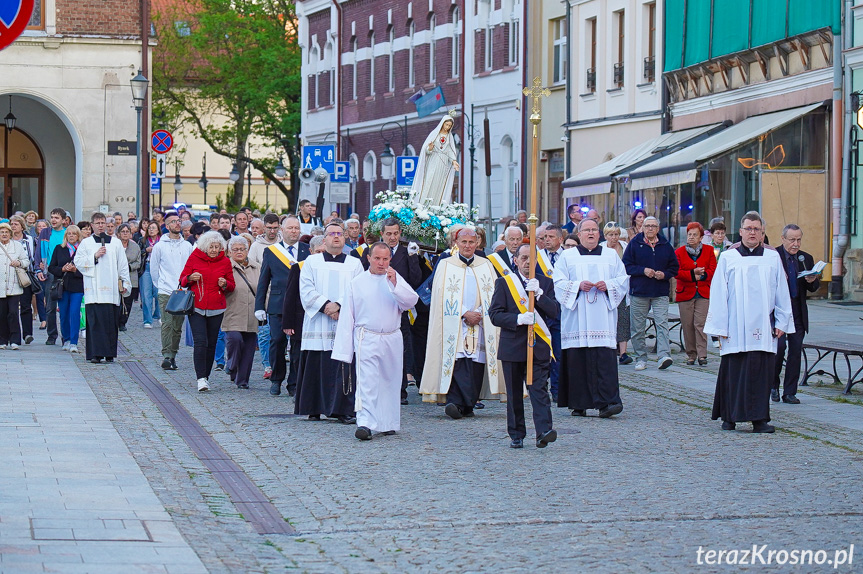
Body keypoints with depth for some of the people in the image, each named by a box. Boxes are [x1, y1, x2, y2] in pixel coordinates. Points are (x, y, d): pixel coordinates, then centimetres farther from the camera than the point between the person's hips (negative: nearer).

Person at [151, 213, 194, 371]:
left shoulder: (188, 246, 9)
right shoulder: (160, 246, 2)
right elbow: (153, 268, 8)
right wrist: (159, 285, 8)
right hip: (165, 292, -3)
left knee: (178, 327, 6)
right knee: (167, 324, -12)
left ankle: (173, 355, 14)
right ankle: (166, 356, -14)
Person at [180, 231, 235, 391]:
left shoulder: (225, 262, 6)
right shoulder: (194, 258, 1)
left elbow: (232, 285, 13)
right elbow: (182, 280, 8)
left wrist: (225, 284, -9)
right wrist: (190, 278, -14)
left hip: (216, 309, 2)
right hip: (196, 307, -2)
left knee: (211, 343, 5)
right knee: (200, 342, -13)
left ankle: (206, 376, 18)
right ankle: (201, 378, -16)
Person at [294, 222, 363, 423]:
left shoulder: (354, 264, 12)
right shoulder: (312, 261, 11)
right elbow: (306, 290, 1)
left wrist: (338, 305, -14)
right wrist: (325, 305, -12)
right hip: (318, 322, 0)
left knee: (344, 367, -6)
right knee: (316, 367, -1)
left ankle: (344, 409, -5)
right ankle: (315, 409, 6)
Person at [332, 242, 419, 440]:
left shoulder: (395, 279, 8)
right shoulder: (357, 283, 3)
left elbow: (412, 301, -5)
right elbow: (346, 317, 5)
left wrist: (395, 284, -19)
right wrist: (344, 349, 2)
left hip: (392, 340, 3)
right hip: (367, 340, -3)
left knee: (390, 383, 11)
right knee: (367, 382, -14)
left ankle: (388, 423, 23)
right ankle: (365, 423, -21)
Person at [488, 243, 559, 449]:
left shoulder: (545, 283, 9)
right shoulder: (503, 283, 4)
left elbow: (555, 312, -2)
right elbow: (494, 314, -4)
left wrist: (539, 293, -17)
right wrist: (518, 319, -20)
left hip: (538, 347, 0)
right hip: (512, 346, 0)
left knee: (539, 389, -11)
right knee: (514, 393, 6)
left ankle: (543, 431, -19)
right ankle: (516, 435, 14)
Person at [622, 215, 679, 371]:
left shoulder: (665, 245, 7)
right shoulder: (634, 244, 2)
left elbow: (674, 267, 13)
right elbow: (626, 265, -1)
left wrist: (664, 274, -7)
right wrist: (643, 270, -14)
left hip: (661, 293, 0)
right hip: (639, 292, 0)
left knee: (662, 324, -14)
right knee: (638, 328, 4)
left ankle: (664, 356, -21)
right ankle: (641, 359, 14)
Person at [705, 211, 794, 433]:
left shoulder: (773, 258, 10)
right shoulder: (728, 258, 6)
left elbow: (782, 293, 12)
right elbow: (718, 294, 3)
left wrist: (781, 322, 6)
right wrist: (720, 327, -2)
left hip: (763, 328, 1)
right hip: (735, 329, -1)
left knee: (761, 372, -3)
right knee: (733, 372, 2)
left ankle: (759, 419, 0)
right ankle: (730, 417, 12)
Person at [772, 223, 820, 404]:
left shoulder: (806, 258, 12)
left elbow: (813, 288, 13)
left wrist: (812, 281, -9)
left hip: (798, 313, 4)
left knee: (796, 351, 2)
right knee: (779, 346, -11)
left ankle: (790, 392, 7)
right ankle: (773, 385, 11)